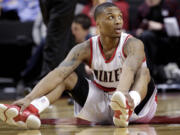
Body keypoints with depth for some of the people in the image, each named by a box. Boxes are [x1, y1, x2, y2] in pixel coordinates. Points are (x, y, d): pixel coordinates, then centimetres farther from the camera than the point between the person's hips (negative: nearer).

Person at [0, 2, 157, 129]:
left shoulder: (133, 44, -18)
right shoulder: (86, 48, -9)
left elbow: (129, 69, -41)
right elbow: (59, 73, -23)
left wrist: (122, 93, -64)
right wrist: (29, 98, -39)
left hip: (138, 108, -3)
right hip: (101, 103, 4)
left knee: (143, 71, -32)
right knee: (67, 76, -12)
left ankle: (128, 107, -66)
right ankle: (30, 111, -39)